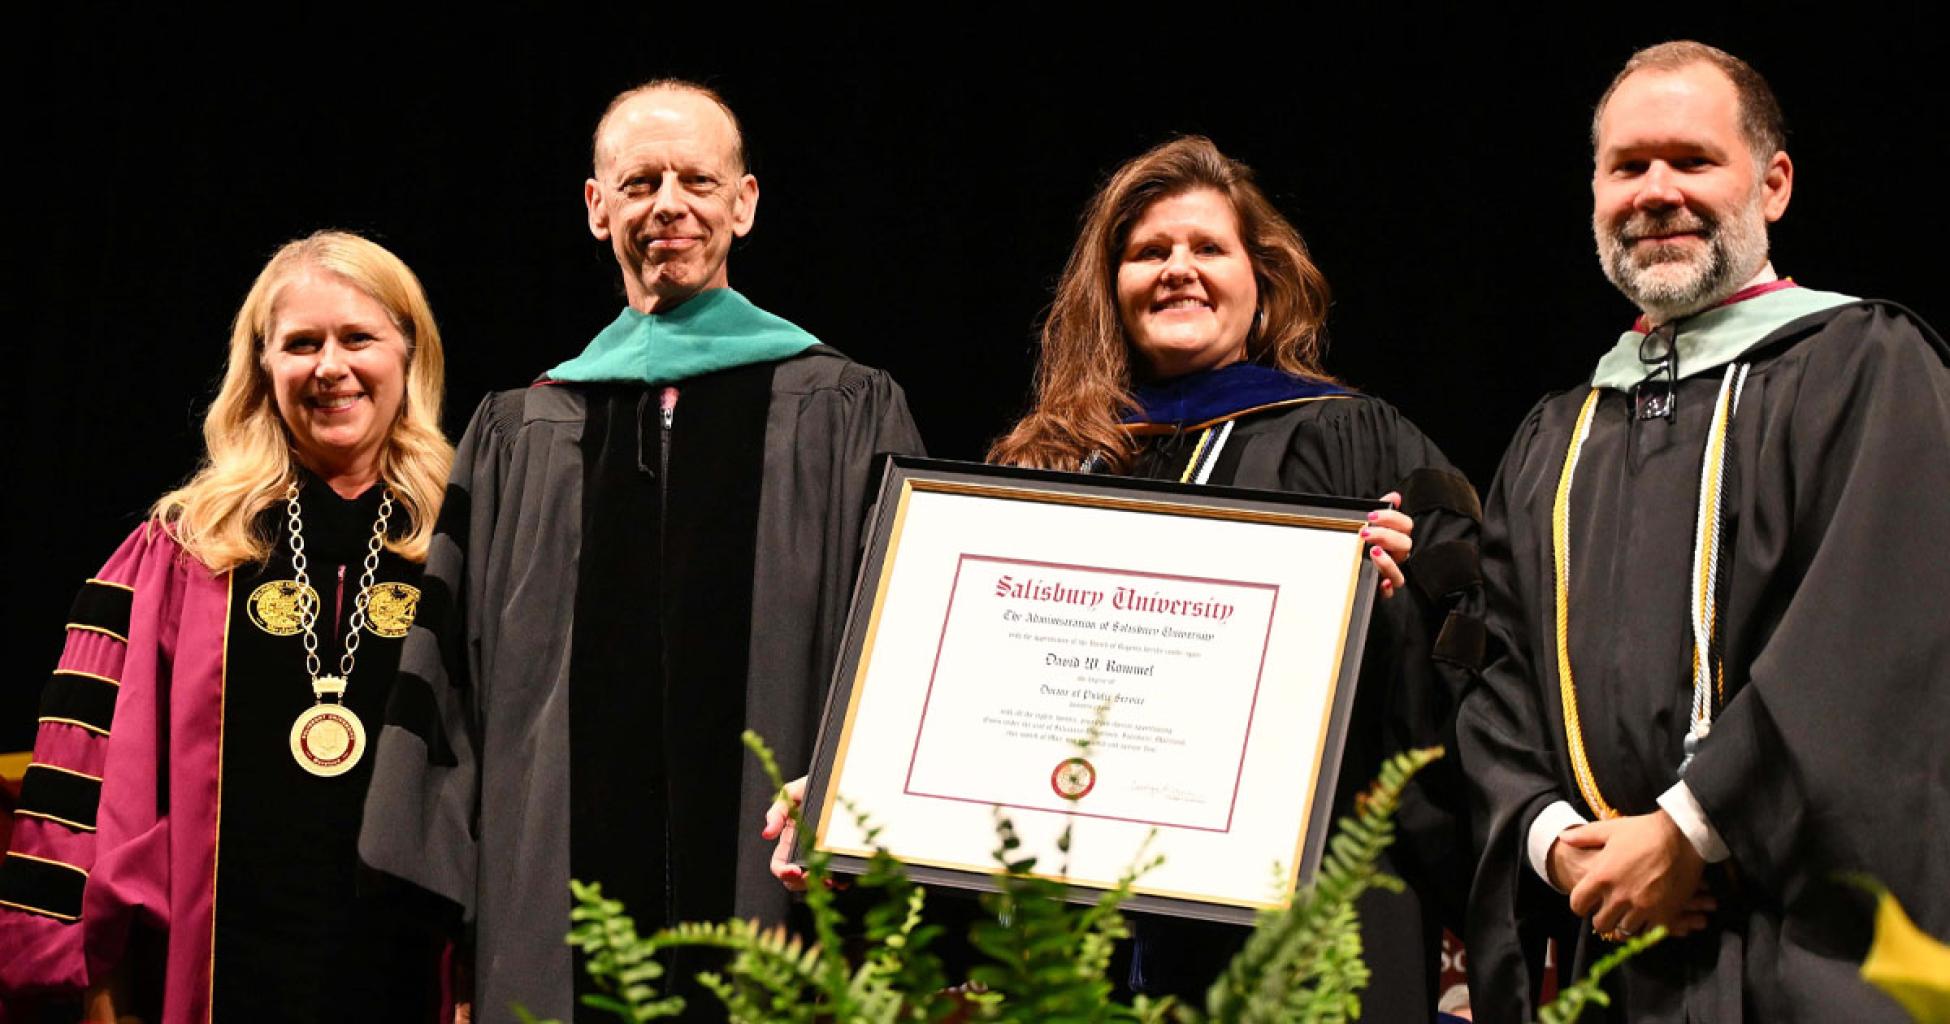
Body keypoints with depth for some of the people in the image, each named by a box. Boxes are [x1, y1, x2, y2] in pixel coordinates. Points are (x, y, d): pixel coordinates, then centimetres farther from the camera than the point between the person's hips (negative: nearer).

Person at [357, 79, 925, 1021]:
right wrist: (445, 914, 4)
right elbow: (452, 685, 11)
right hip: (559, 904, 2)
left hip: (778, 895, -2)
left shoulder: (850, 418, 6)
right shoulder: (517, 439, 13)